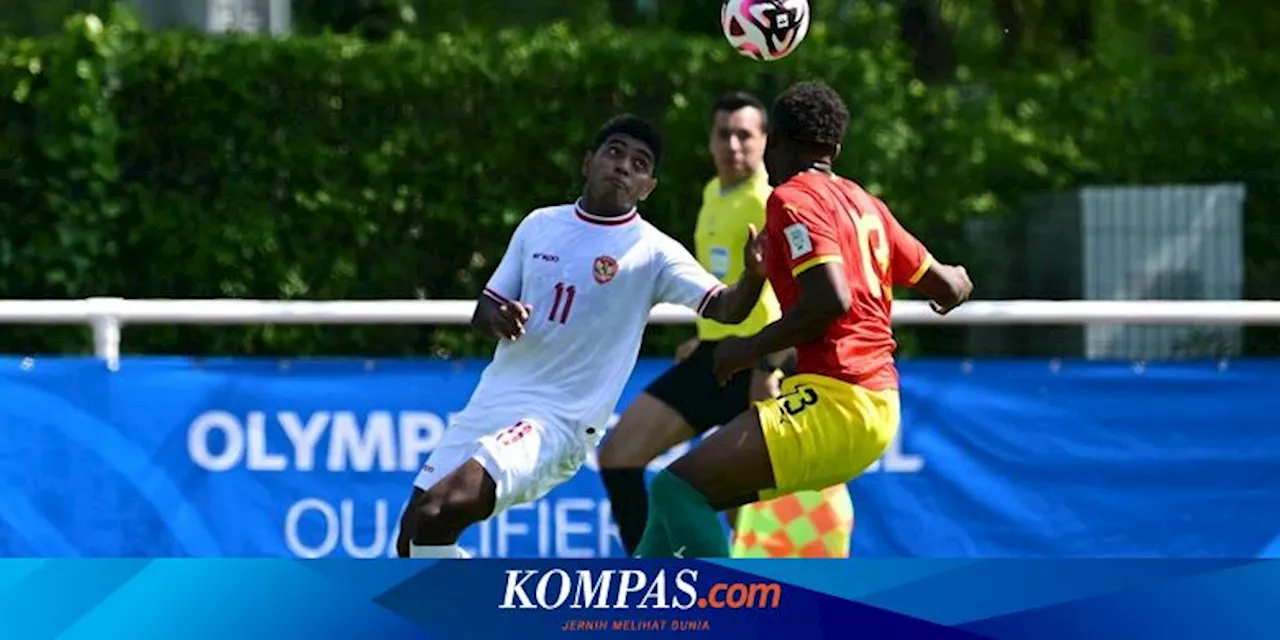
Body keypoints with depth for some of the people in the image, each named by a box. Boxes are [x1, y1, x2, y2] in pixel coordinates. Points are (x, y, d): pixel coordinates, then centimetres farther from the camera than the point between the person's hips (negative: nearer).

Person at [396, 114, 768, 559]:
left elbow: (725, 307, -17)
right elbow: (483, 311, 14)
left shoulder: (652, 252, -6)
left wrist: (753, 278, -40)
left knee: (441, 511, -26)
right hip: (490, 404, 6)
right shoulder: (540, 225, 8)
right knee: (414, 537, 5)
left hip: (555, 421, -6)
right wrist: (497, 317, -11)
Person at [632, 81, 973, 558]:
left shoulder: (793, 199, -7)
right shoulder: (863, 203, 16)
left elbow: (832, 300, -21)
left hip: (834, 403, -9)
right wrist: (956, 282, 46)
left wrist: (752, 348, -9)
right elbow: (946, 287, 22)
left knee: (677, 488, -16)